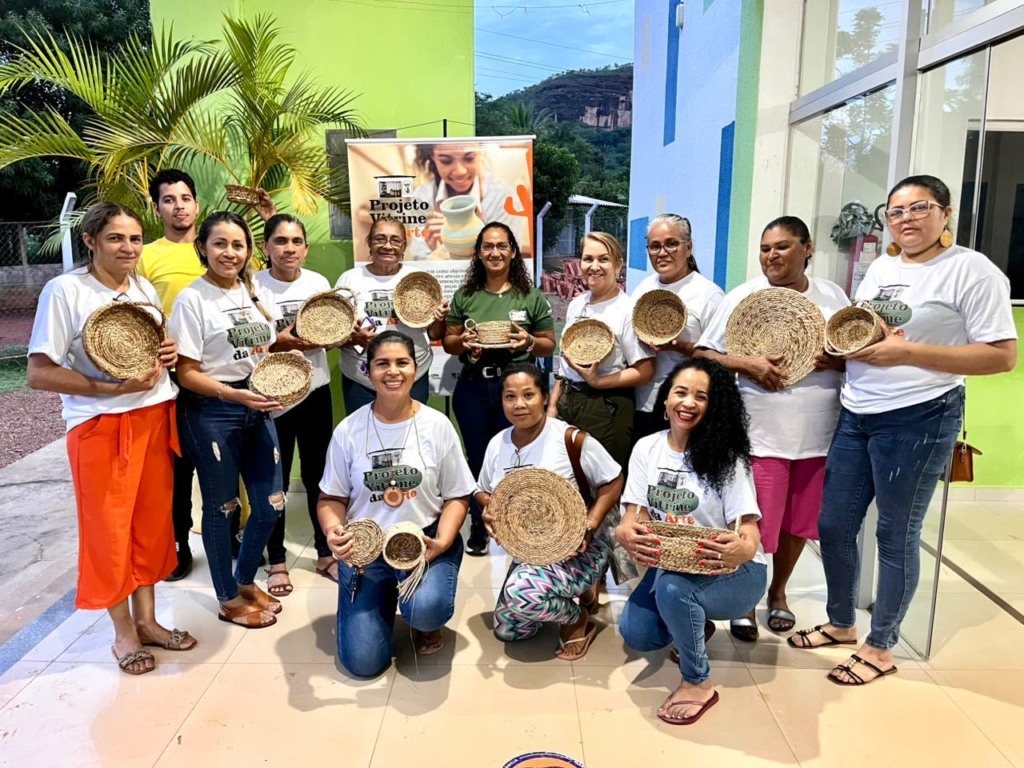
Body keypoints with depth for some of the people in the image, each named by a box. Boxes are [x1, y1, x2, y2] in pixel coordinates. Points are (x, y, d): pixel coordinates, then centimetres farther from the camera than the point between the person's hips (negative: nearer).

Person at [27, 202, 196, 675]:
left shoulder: (145, 289, 7)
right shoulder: (65, 290, -12)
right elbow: (38, 373, -15)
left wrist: (169, 354, -3)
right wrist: (113, 387, -23)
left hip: (154, 417, 6)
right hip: (99, 425, -6)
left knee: (152, 521, 13)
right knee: (108, 529, 5)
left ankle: (146, 619, 29)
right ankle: (124, 633, 22)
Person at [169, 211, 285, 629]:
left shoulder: (252, 293, 9)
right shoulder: (192, 298, -11)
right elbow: (187, 373, -13)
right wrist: (234, 395, -25)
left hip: (257, 408, 6)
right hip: (211, 413, -6)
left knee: (271, 503, 11)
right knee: (222, 506, 8)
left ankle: (246, 581, 35)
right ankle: (228, 599, 26)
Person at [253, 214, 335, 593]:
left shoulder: (318, 282, 3)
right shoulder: (253, 286, -8)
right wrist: (277, 344, -24)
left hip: (315, 390, 4)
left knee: (318, 474, 13)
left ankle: (326, 553, 29)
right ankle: (277, 561, 24)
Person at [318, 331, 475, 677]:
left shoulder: (437, 425, -5)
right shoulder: (348, 430, -3)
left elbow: (457, 496, 0)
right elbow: (331, 498, 3)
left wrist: (442, 541, -18)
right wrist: (333, 532, -19)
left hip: (425, 541, -1)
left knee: (426, 610, -31)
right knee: (363, 662, -6)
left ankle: (425, 622, 10)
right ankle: (386, 599, 27)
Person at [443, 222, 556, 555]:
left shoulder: (532, 297, 1)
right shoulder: (464, 296, 5)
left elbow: (549, 345, 4)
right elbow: (448, 343, 9)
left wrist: (529, 342, -17)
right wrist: (463, 341, -13)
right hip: (473, 389, 2)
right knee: (477, 459, 11)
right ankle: (478, 527, 28)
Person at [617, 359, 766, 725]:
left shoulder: (726, 458, -15)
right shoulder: (647, 448, -3)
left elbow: (750, 534, -18)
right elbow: (634, 515, -8)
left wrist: (742, 550, -44)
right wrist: (625, 534, -33)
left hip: (733, 573, -5)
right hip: (670, 567, 5)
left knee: (673, 587, -34)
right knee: (635, 634, -14)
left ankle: (698, 683, -7)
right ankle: (695, 625, 22)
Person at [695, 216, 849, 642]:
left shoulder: (832, 296, 8)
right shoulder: (743, 297, -2)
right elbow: (705, 354, -4)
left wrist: (835, 360, -11)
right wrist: (747, 365, -20)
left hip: (818, 432, 4)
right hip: (760, 433, -3)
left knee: (798, 521, 15)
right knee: (753, 525, 1)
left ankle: (778, 592, 38)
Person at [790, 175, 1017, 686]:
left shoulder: (972, 270, -9)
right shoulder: (880, 268, 12)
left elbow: (1003, 356, -14)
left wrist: (907, 352, -21)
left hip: (919, 419, -7)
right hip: (855, 415, 7)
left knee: (895, 536, 6)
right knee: (833, 525, 12)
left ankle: (880, 647, 25)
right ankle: (841, 624, 34)